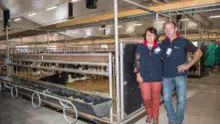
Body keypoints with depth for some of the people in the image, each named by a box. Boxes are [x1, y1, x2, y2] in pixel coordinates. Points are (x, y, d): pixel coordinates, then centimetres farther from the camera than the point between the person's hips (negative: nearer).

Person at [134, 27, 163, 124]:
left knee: (156, 98, 11)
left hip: (157, 77, 0)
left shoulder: (159, 47, 1)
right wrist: (138, 74, -4)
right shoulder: (140, 47, 2)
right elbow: (137, 62, 3)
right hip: (144, 77, 0)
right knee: (146, 98, 3)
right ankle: (149, 114, 32)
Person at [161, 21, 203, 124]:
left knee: (181, 100, 4)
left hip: (180, 75, -3)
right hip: (167, 76, 3)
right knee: (166, 99, 6)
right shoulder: (164, 43, 8)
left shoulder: (183, 41, -1)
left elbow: (199, 52, 2)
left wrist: (188, 64, -7)